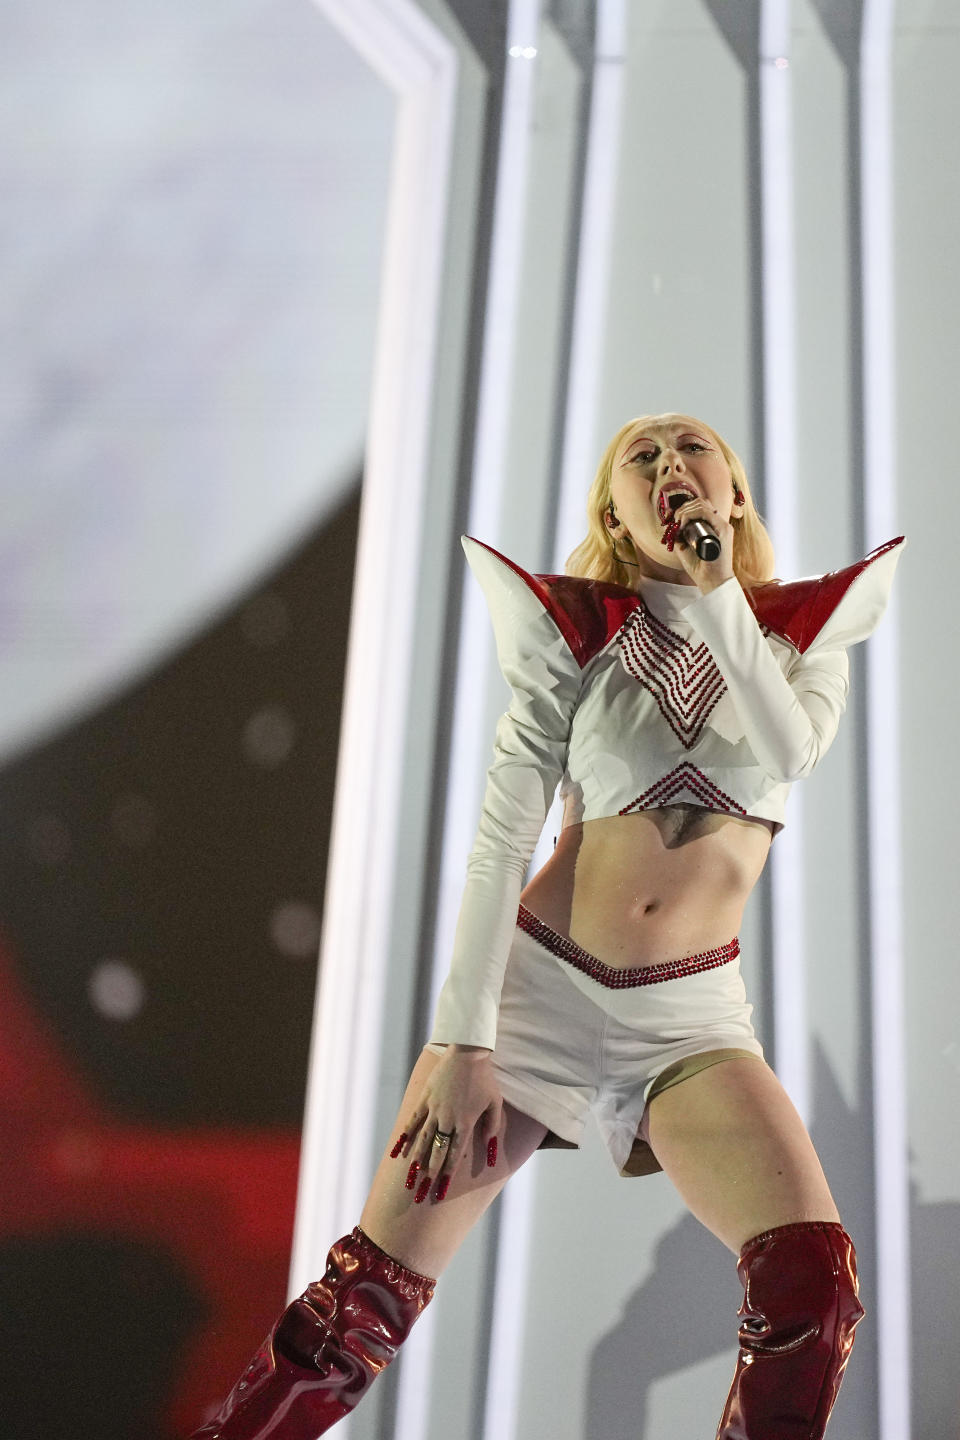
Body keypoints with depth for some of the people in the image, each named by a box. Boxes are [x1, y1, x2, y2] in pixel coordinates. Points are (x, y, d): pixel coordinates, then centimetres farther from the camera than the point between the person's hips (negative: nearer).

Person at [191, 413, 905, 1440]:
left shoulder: (803, 627, 3)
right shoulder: (575, 630, -3)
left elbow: (793, 751, -19)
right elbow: (500, 839, -7)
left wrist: (716, 587, -18)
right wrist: (462, 1040, -12)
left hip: (690, 1015, 2)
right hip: (538, 980, -1)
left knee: (813, 1276, -18)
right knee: (367, 1298, -7)